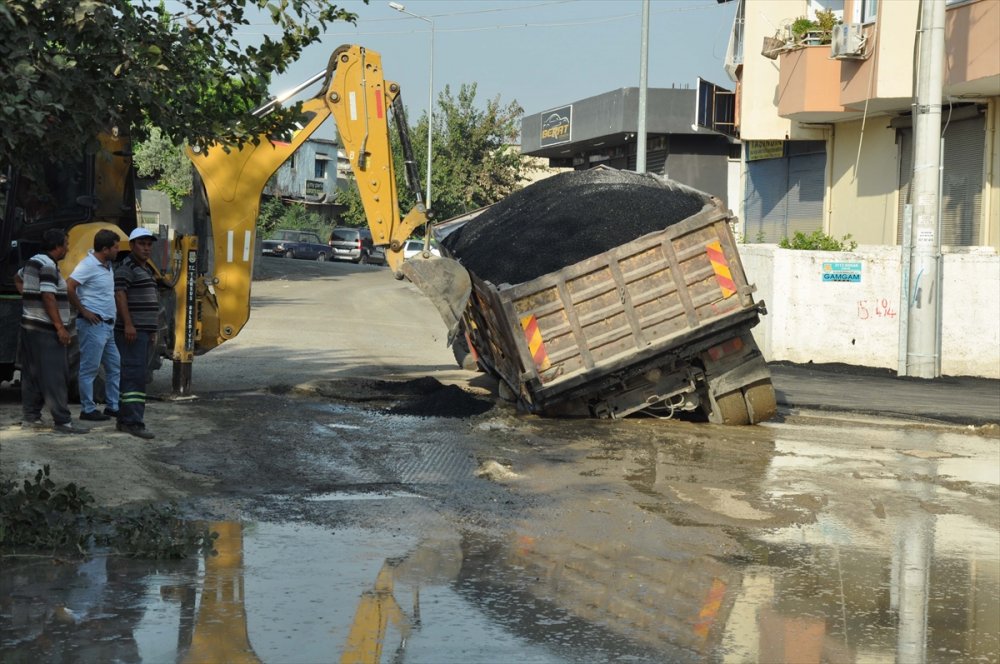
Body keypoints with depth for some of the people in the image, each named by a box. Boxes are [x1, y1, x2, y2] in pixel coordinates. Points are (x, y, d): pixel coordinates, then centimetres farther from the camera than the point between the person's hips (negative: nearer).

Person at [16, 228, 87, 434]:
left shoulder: (33, 262, 14)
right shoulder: (48, 266, -16)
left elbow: (19, 279, 33)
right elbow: (48, 297, -23)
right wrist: (60, 327, -23)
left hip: (29, 326, 10)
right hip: (46, 330, -10)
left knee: (32, 374, 12)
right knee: (54, 376, -9)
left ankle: (31, 417, 16)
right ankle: (62, 421, -11)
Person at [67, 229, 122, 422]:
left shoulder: (107, 265, 13)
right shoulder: (88, 265, -15)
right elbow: (68, 287, -25)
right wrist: (83, 310, -18)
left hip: (108, 325, 10)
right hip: (93, 325, -10)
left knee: (115, 366, 13)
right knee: (89, 368, -2)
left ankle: (113, 406, 21)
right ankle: (87, 409, 3)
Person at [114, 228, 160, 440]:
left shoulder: (146, 270, 21)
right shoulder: (126, 268, -9)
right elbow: (120, 295, -20)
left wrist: (152, 331, 26)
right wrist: (128, 324, -28)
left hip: (143, 332, 10)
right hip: (131, 331, -10)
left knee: (130, 375, 12)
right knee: (135, 375, -14)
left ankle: (124, 420, 16)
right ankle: (134, 422, -18)